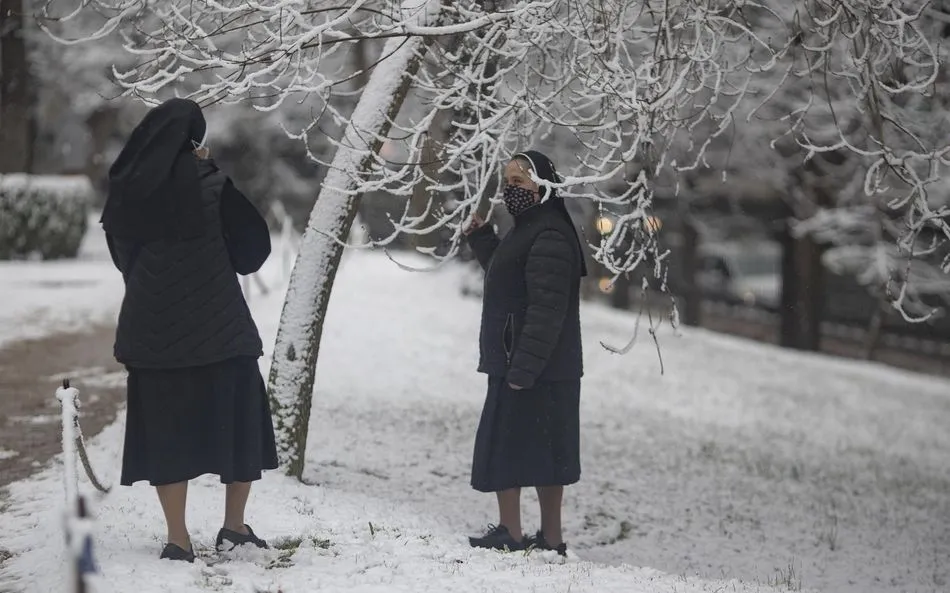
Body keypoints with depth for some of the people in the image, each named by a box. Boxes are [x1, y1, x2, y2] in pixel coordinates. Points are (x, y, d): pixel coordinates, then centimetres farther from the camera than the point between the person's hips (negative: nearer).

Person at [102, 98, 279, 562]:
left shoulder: (130, 186, 2)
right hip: (217, 323, -3)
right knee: (239, 419, 13)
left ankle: (178, 540, 4)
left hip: (153, 323, 3)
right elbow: (253, 244, -4)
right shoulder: (209, 181, -9)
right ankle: (234, 526, 16)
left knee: (166, 424, 7)